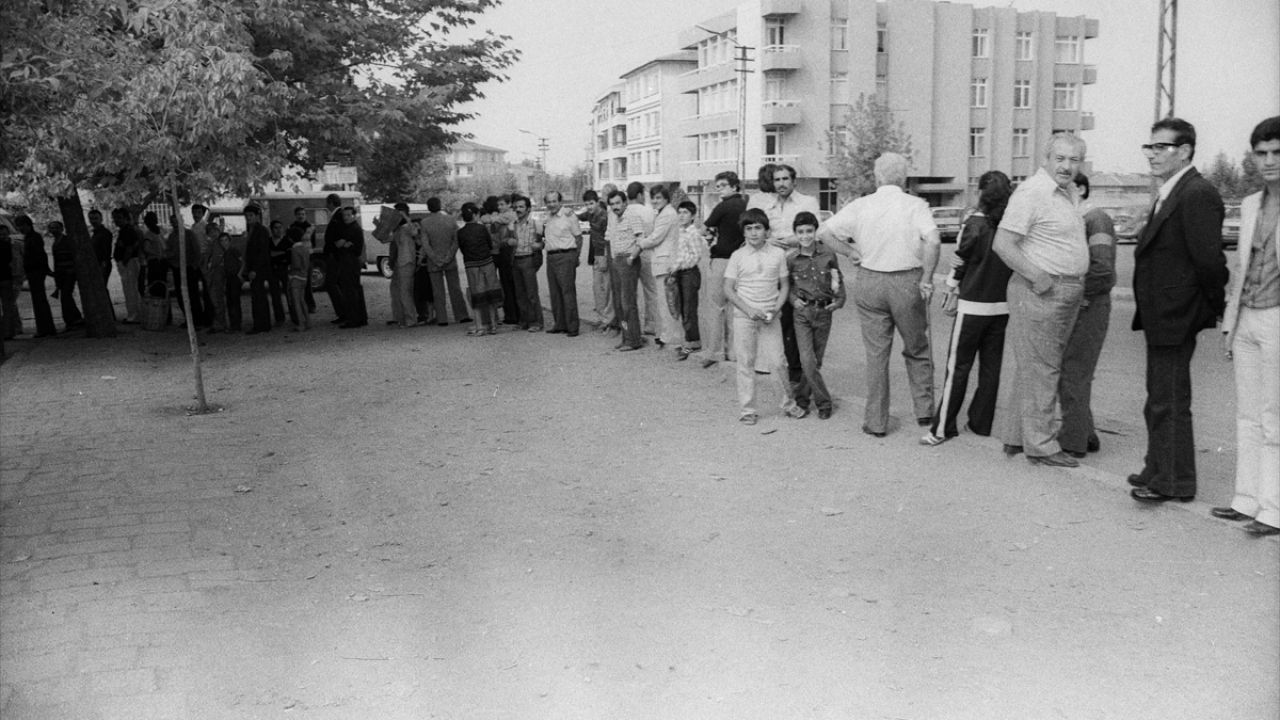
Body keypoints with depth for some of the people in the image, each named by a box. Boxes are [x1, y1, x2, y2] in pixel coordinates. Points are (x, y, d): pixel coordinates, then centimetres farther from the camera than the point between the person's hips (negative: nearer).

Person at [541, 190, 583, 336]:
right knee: (554, 292, 9)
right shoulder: (548, 218, 14)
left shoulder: (568, 215, -6)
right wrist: (542, 243, 10)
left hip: (565, 256, -7)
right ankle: (559, 324, 17)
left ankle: (572, 327, -6)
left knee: (568, 292, -8)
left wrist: (576, 256, -4)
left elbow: (578, 237, -4)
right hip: (551, 257, 7)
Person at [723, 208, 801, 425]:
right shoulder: (738, 256, 0)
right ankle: (746, 410, 11)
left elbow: (785, 285, 6)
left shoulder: (778, 254, 2)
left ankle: (788, 404, 15)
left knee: (777, 362, -2)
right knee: (745, 363, 3)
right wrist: (748, 310, -11)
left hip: (770, 317, 0)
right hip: (744, 317, 0)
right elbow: (728, 289, -1)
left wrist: (776, 309, -9)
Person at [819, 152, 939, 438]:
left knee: (876, 353, 9)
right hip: (908, 282, -1)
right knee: (917, 349, 18)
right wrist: (927, 278, -11)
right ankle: (924, 410, 23)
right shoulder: (916, 205, -5)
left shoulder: (861, 206, 1)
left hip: (870, 282, 1)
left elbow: (823, 232, -1)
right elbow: (933, 241, -20)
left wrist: (852, 252, 7)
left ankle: (876, 422, 13)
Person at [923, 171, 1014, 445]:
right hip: (1003, 306, 4)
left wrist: (950, 298, 7)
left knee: (958, 366, 0)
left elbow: (959, 263, -5)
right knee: (991, 366, 12)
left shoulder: (976, 223, -10)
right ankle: (982, 423, 18)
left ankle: (943, 427, 2)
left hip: (973, 306, -4)